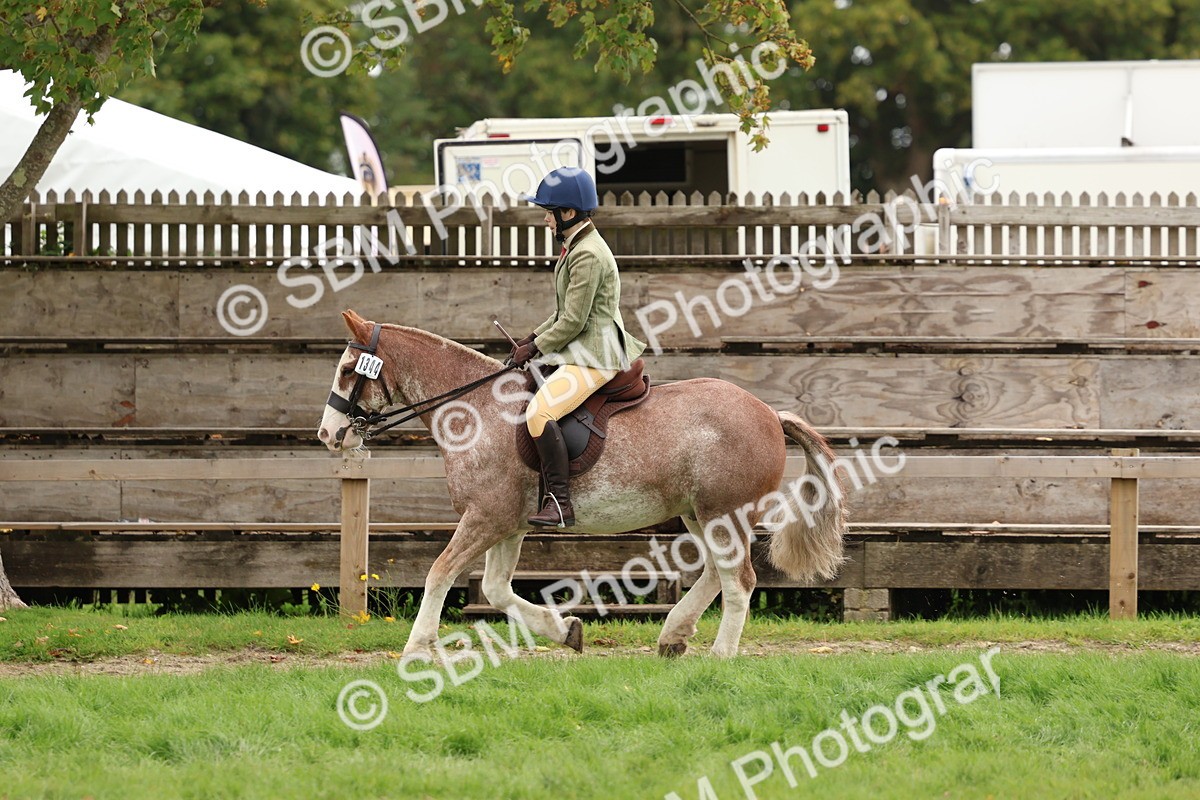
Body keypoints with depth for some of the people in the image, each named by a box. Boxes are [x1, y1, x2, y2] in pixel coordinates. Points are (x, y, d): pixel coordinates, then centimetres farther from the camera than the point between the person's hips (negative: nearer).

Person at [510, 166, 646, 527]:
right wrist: (534, 337, 12)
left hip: (594, 356, -12)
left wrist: (535, 348, -9)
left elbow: (573, 322, -19)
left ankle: (560, 502, -32)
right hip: (581, 351, 12)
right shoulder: (578, 247, 16)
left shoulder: (587, 255, -18)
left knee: (539, 412, -28)